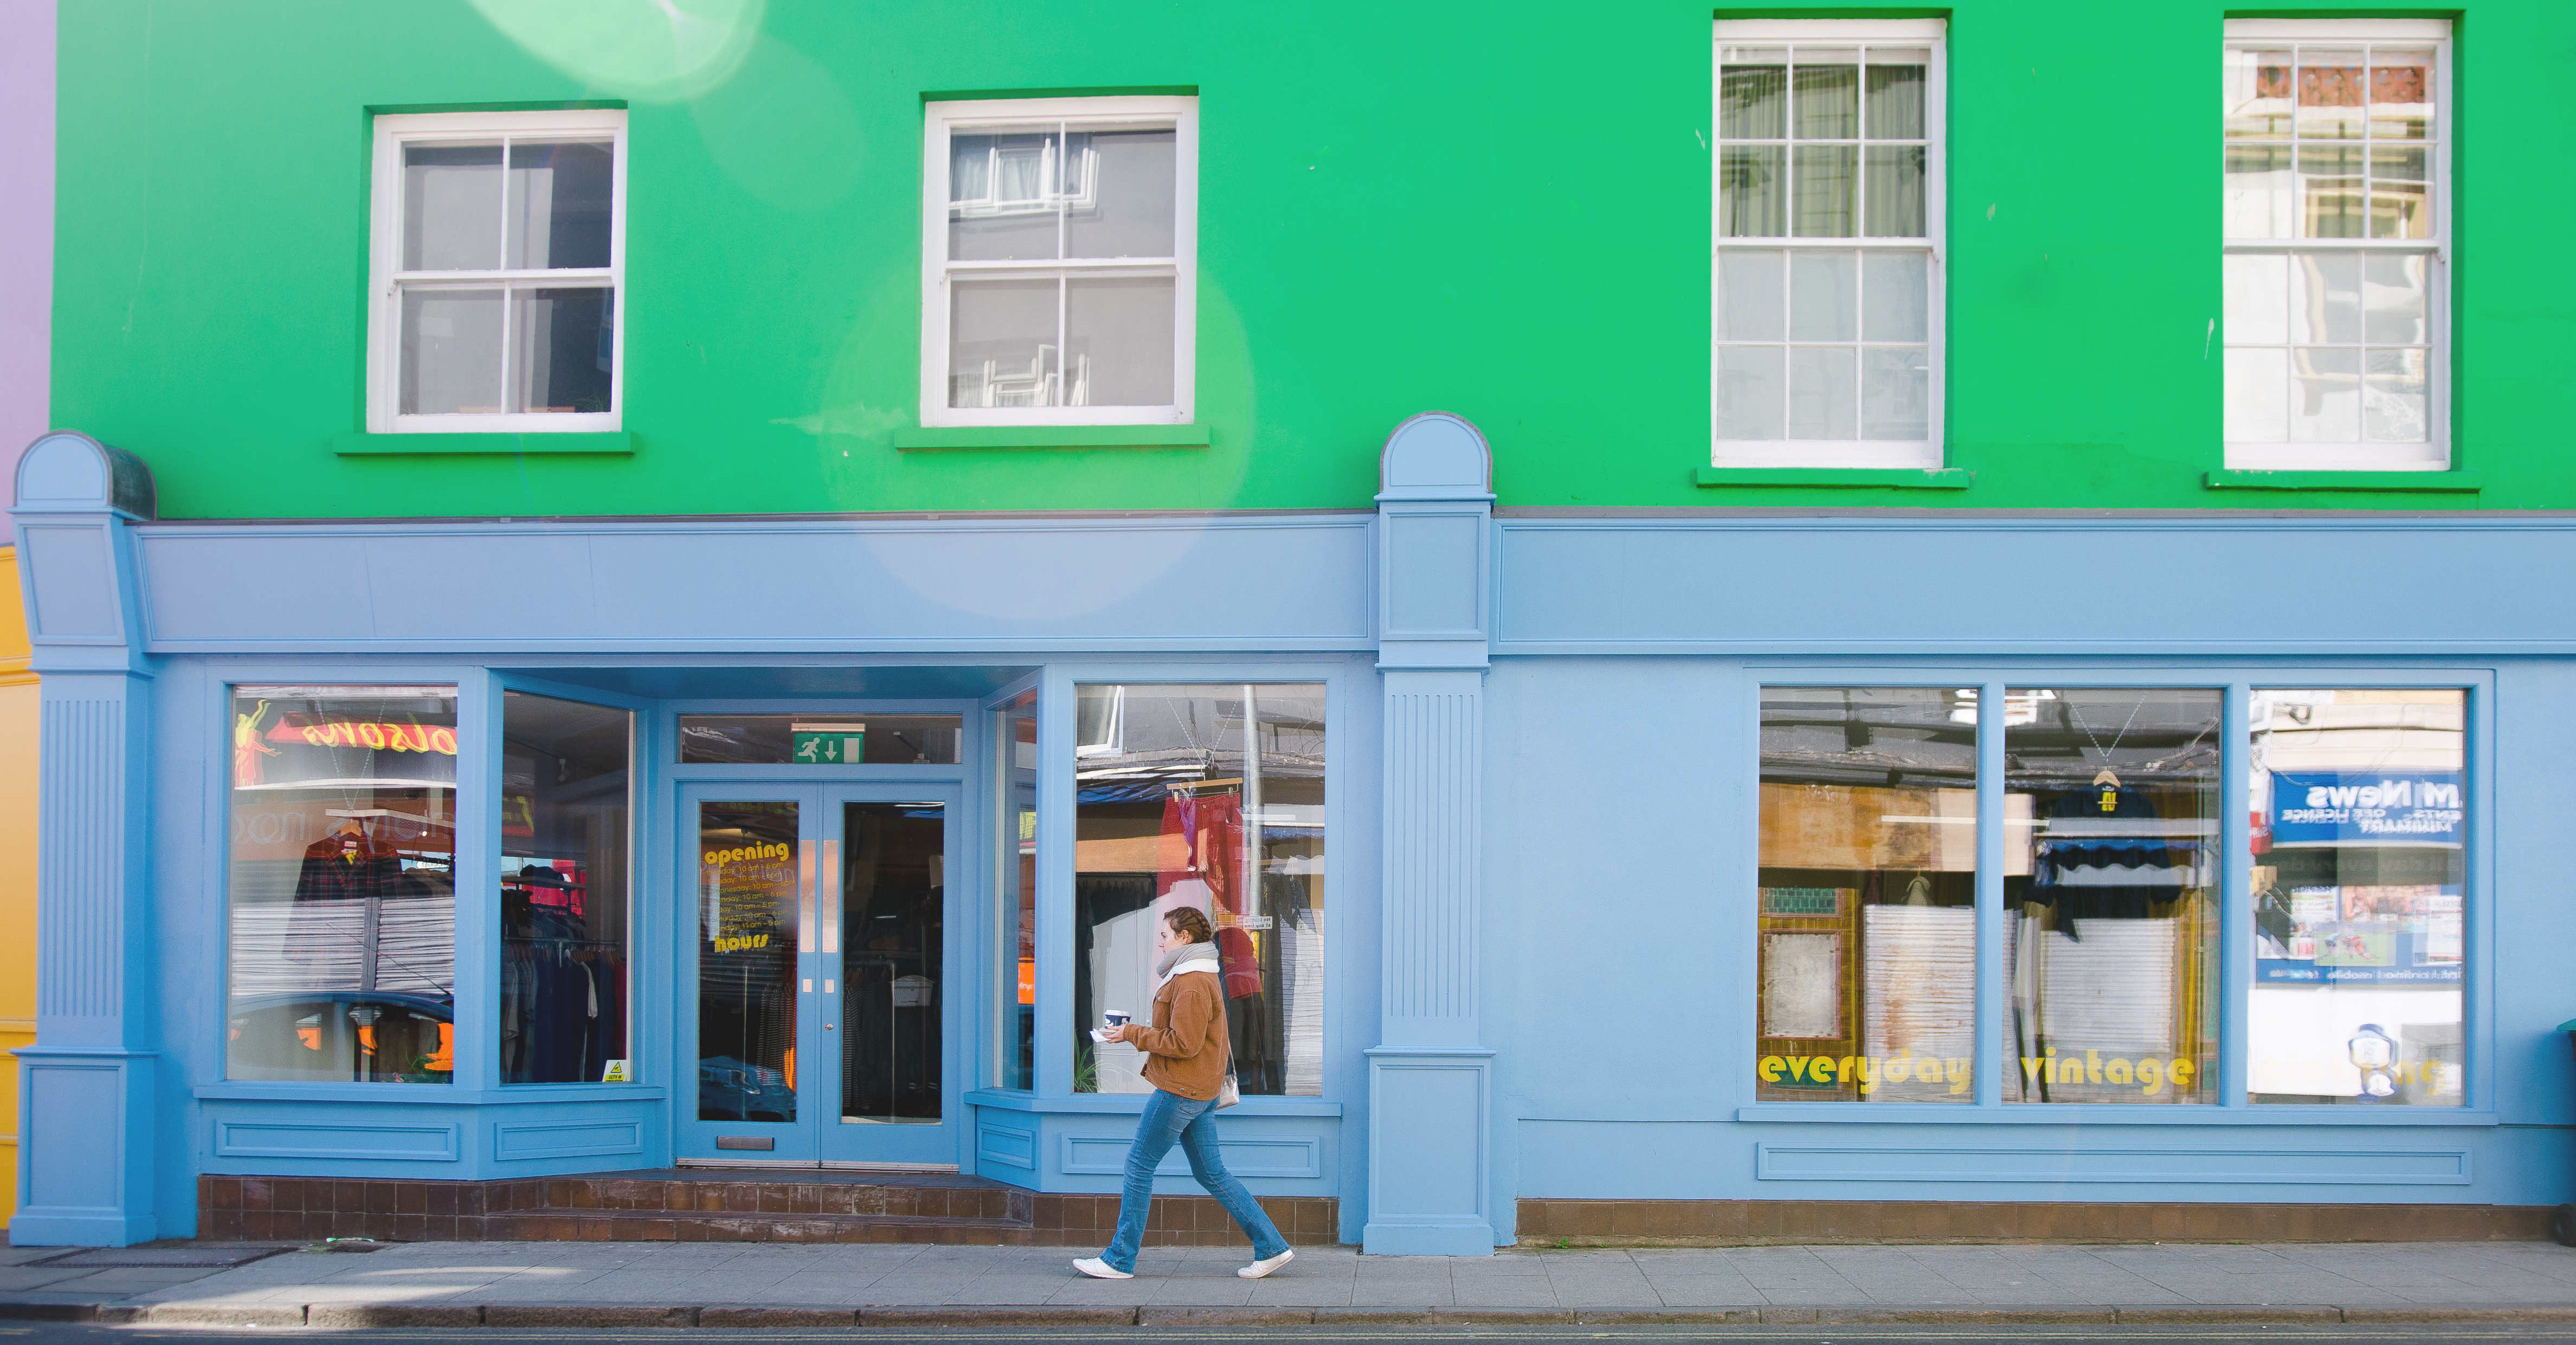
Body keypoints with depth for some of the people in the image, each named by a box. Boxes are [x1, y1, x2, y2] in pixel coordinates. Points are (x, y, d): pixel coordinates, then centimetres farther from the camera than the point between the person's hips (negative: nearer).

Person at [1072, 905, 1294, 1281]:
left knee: (1139, 1165, -1)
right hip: (1203, 1091, 11)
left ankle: (1120, 1260, 6)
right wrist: (1136, 1033, 13)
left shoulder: (1192, 984, -17)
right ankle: (1271, 1247, 10)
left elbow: (1183, 1043, -22)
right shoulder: (1205, 977, 17)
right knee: (1210, 1171, 11)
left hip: (1180, 1091, -11)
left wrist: (1131, 1034, -13)